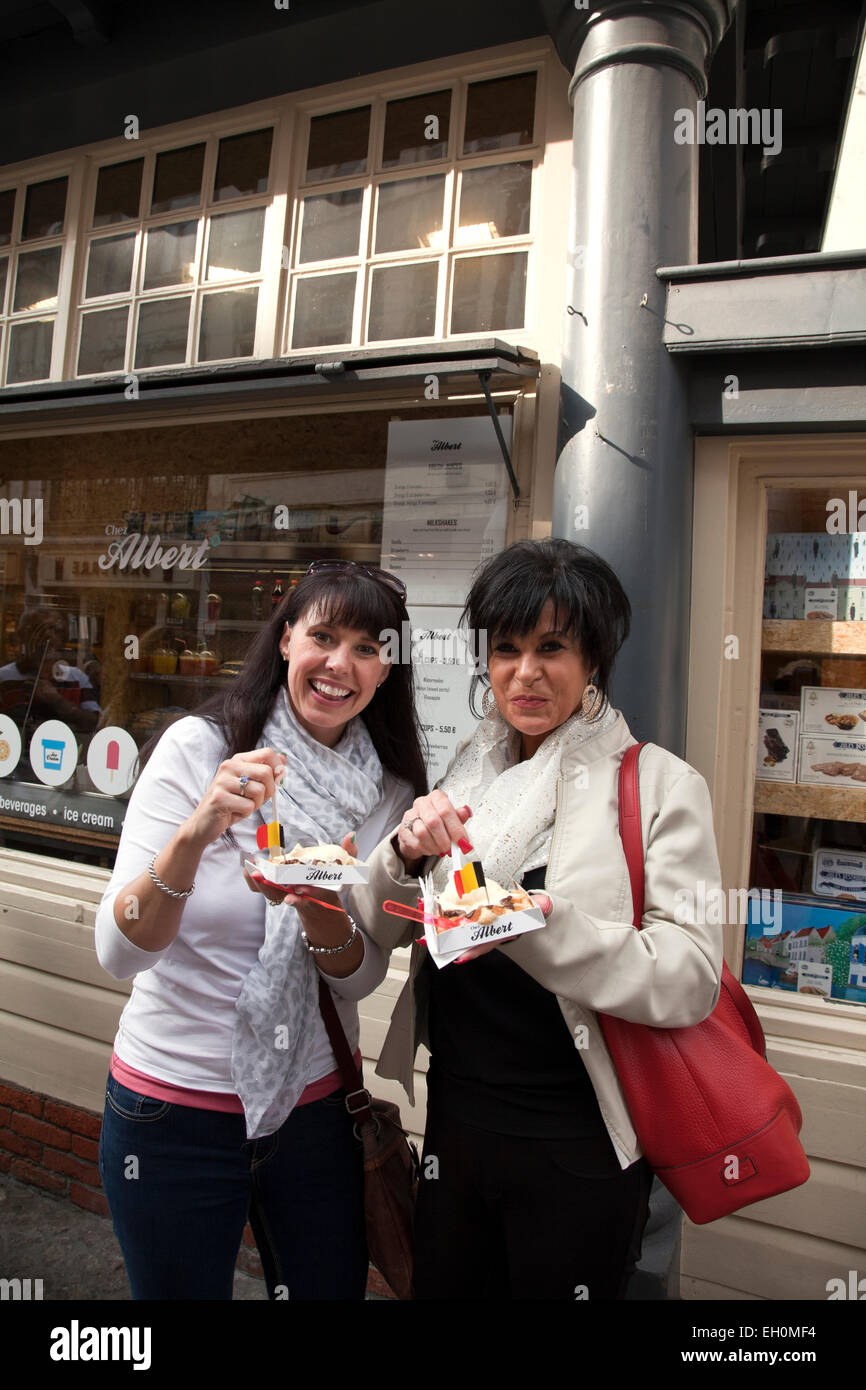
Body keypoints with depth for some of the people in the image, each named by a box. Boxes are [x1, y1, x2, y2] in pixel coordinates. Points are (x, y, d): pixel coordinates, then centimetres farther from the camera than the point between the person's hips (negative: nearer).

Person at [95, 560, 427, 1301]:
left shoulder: (389, 792, -4)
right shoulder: (200, 746, -14)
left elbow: (360, 977, -5)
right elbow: (120, 951, -18)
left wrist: (319, 907, -26)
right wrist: (194, 835, -36)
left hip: (316, 1106, 3)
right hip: (173, 1108, -2)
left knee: (332, 1287, 20)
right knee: (180, 1290, 18)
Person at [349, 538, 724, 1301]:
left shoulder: (661, 786, -12)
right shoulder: (468, 772, 3)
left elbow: (690, 978, -20)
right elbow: (377, 931, 3)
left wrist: (543, 924, -34)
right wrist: (406, 852, -18)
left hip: (577, 1149, -4)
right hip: (456, 1117, 5)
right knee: (442, 1285, 22)